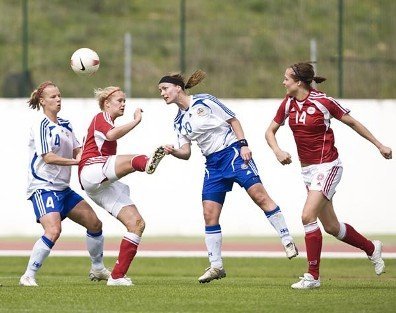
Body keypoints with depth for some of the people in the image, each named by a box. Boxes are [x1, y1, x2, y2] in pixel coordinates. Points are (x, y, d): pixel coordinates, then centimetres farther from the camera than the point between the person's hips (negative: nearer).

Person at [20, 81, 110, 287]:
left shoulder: (65, 125, 13)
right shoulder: (41, 126, -12)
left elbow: (78, 151, 13)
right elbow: (47, 157, -21)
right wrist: (75, 161, -27)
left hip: (63, 188, 9)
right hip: (43, 187, -9)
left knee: (94, 223, 11)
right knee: (53, 230, -27)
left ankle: (97, 269, 28)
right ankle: (28, 276, -19)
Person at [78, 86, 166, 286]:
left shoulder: (107, 123, 33)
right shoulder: (101, 118, 4)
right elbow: (111, 135, -20)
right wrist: (136, 121, -22)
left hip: (104, 186, 9)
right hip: (92, 170, -9)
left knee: (137, 224, -3)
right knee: (133, 160, -39)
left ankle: (117, 276, -4)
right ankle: (146, 163, -79)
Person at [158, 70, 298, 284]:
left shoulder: (204, 101, -5)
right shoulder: (179, 121, 12)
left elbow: (233, 120, -3)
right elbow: (186, 152, 8)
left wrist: (243, 144, -12)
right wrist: (173, 151, -13)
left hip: (233, 153, -6)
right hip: (213, 164, 6)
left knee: (259, 195, -18)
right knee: (209, 214, -2)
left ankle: (287, 242, -13)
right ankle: (216, 266, 4)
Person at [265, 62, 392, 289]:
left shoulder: (323, 102, -14)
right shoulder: (288, 104, 2)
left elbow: (352, 122, -2)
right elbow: (270, 131, 11)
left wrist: (379, 145, 2)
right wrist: (278, 151, -10)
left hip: (328, 166, -7)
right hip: (308, 170, 7)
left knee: (308, 216, -19)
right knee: (331, 227, 12)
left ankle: (313, 276, -11)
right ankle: (372, 248, 36)